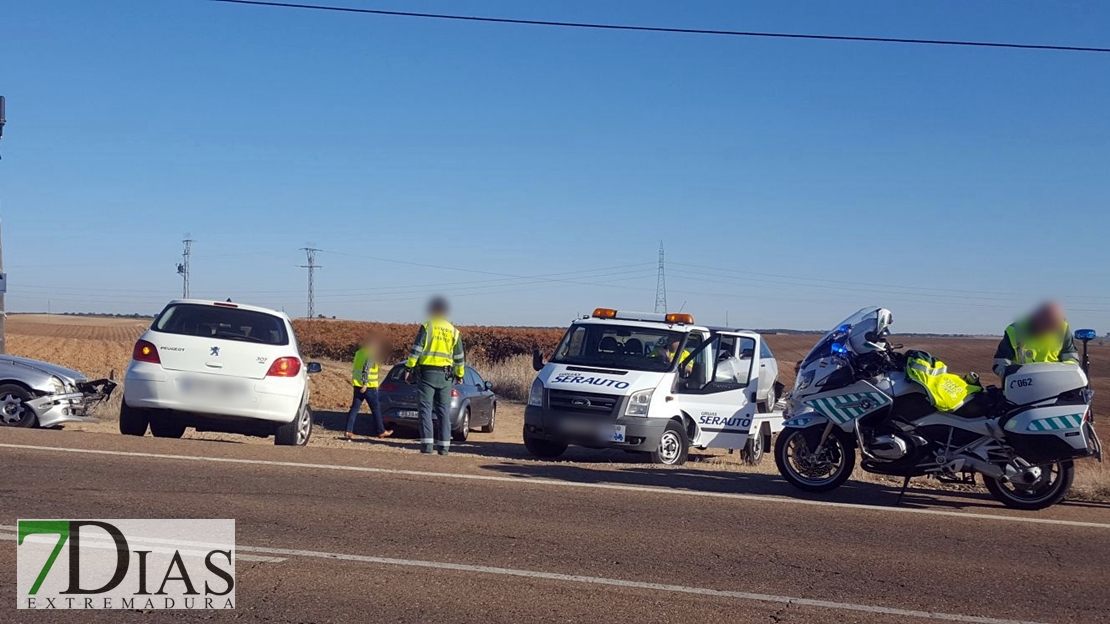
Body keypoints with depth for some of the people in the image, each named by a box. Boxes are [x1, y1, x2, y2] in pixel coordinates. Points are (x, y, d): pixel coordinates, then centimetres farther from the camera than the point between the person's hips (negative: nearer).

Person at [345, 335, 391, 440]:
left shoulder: (359, 353, 13)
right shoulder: (370, 354, -12)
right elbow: (366, 369, -20)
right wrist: (365, 384, -22)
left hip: (357, 385, 7)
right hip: (368, 386, -7)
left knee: (354, 407, 5)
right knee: (376, 408, 4)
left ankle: (348, 431, -3)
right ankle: (381, 431, 12)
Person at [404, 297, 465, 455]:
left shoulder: (427, 327, -3)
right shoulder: (453, 331, 9)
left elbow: (416, 350, -8)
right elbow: (459, 357, 13)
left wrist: (409, 368, -4)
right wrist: (460, 375, 22)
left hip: (427, 372, -3)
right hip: (445, 375, 3)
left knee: (426, 408, -1)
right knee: (444, 411, 7)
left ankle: (427, 444, -8)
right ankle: (444, 445, 5)